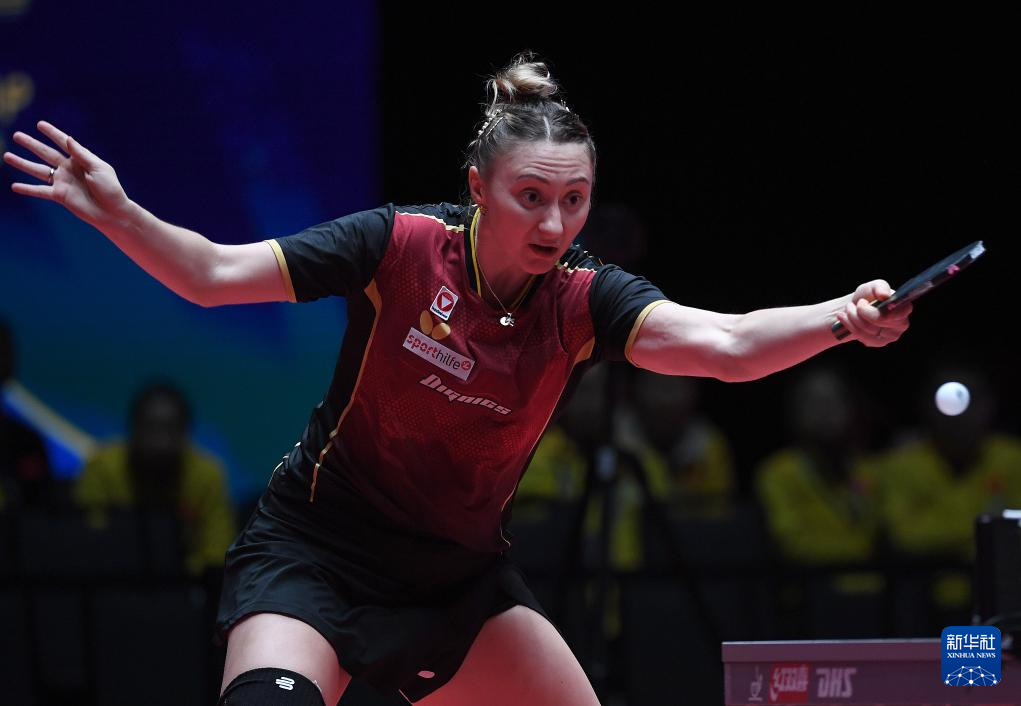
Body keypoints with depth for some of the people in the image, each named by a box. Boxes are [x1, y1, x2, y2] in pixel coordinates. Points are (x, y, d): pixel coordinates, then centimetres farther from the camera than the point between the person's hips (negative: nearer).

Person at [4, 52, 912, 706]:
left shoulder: (583, 300, -13)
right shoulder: (401, 246, -17)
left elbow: (727, 343, -29)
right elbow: (214, 274, -12)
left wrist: (841, 317, -46)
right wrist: (118, 215, -27)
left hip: (460, 578, 4)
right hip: (316, 547, -4)